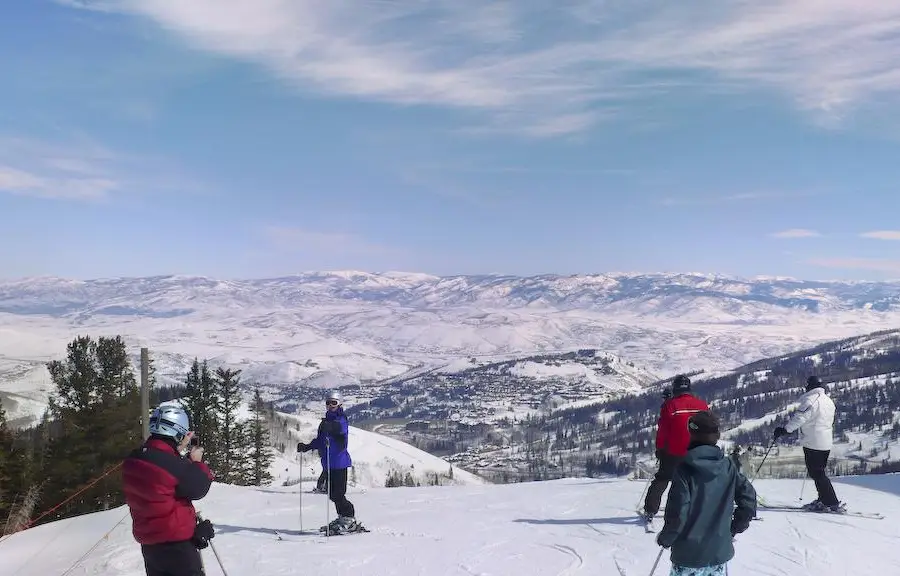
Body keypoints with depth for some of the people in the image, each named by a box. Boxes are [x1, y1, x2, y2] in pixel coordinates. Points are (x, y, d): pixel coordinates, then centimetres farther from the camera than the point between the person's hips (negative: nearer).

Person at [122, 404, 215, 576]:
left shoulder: (135, 459, -1)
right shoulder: (173, 464, -26)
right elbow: (198, 488, -12)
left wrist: (177, 451, 6)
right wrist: (197, 462, 2)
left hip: (149, 543, 8)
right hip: (176, 542, -8)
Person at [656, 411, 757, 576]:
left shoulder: (684, 469, -15)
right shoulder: (728, 467, -3)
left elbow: (678, 512, -18)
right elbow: (749, 498, 1)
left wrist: (665, 538, -2)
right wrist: (735, 528, 15)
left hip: (689, 554, -4)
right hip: (719, 551, 4)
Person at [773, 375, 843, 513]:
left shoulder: (811, 400, -16)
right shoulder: (829, 401, 13)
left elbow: (799, 418, -25)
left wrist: (784, 430, -23)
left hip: (813, 443, -9)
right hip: (826, 443, 9)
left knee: (816, 473, -4)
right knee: (819, 472, 18)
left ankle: (833, 503, -6)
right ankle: (823, 500, 23)